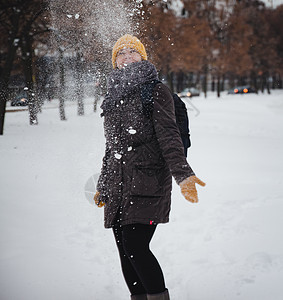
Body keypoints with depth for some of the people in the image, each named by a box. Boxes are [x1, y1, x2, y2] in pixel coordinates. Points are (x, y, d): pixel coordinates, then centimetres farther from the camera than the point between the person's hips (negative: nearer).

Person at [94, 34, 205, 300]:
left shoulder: (156, 91, 1)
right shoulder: (113, 96, 20)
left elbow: (168, 135, -9)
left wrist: (182, 173, -23)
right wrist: (102, 187, 29)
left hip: (147, 183, -6)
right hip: (118, 186, 6)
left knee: (135, 246, -17)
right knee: (125, 251, 4)